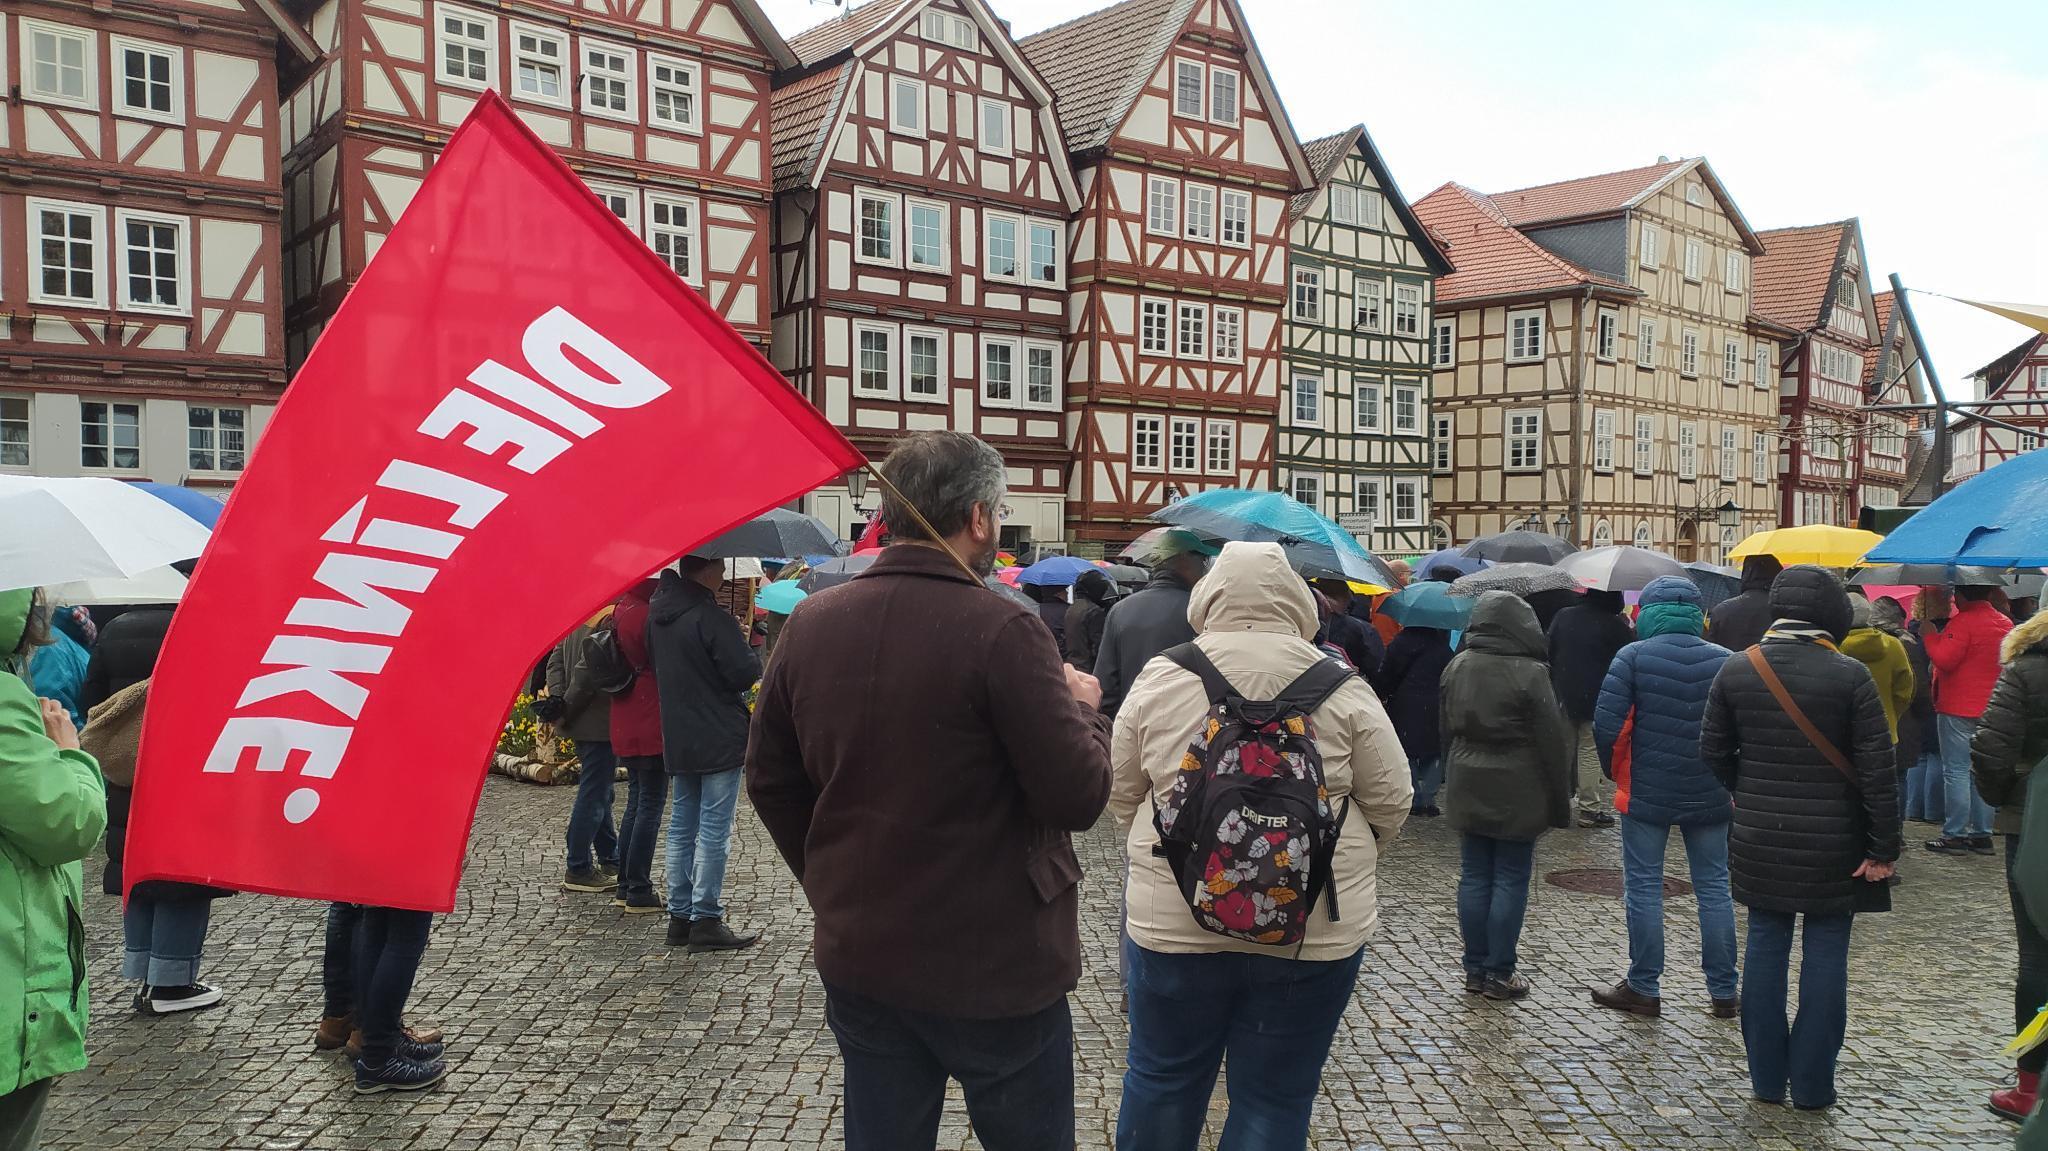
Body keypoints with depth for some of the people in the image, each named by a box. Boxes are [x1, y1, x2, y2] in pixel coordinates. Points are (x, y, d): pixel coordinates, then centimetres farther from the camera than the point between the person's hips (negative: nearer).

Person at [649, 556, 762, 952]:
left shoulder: (658, 615, 7)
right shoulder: (713, 619, -19)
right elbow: (744, 673, -20)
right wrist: (749, 651, 2)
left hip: (677, 740, 8)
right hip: (720, 741, -8)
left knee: (682, 827, 14)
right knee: (714, 831, -2)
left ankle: (679, 917, 19)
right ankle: (706, 921, 2)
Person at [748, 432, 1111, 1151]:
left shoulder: (811, 623, -2)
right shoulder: (1001, 630, -20)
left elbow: (768, 780, 6)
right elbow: (1079, 796, -18)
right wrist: (1083, 709, 1)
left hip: (856, 958, 5)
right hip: (997, 968, -5)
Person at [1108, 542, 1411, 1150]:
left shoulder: (1159, 678, -2)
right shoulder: (1342, 687, -3)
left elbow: (1121, 792, 5)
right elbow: (1391, 801, 1)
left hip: (1175, 920, 1)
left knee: (1162, 1078, 17)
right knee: (1275, 1098, 11)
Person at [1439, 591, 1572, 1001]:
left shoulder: (1456, 667, 4)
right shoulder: (1529, 673, -14)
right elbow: (1552, 742, -11)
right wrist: (1559, 803, -3)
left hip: (1467, 792, 5)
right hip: (1517, 794, -5)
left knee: (1473, 876, 11)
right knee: (1511, 880, 4)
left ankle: (1475, 969, 17)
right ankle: (1498, 973, 9)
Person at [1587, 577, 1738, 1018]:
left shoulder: (1633, 657, -9)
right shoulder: (1725, 661, 1)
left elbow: (1607, 725, -14)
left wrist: (1618, 773, 3)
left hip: (1645, 794, -3)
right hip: (1711, 798, 3)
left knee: (1643, 888, 6)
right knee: (1714, 889, 12)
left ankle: (1643, 988, 11)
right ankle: (1723, 991, 18)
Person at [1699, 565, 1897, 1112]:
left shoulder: (1735, 671, -3)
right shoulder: (1850, 676, -11)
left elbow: (1713, 750, 2)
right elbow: (1877, 769, -11)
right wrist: (1882, 848, -6)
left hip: (1760, 840, 3)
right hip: (1832, 844, -2)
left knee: (1766, 946, 11)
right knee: (1826, 954, 7)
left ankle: (1767, 1078, 18)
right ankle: (1812, 1086, 14)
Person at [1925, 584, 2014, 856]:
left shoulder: (1962, 622, -14)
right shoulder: (2006, 624, 11)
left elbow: (1944, 660, -20)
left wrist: (1929, 634, -8)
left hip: (1958, 710, -7)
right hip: (1990, 711, 8)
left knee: (1956, 772, -4)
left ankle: (1954, 835, -3)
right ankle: (1982, 834, 15)